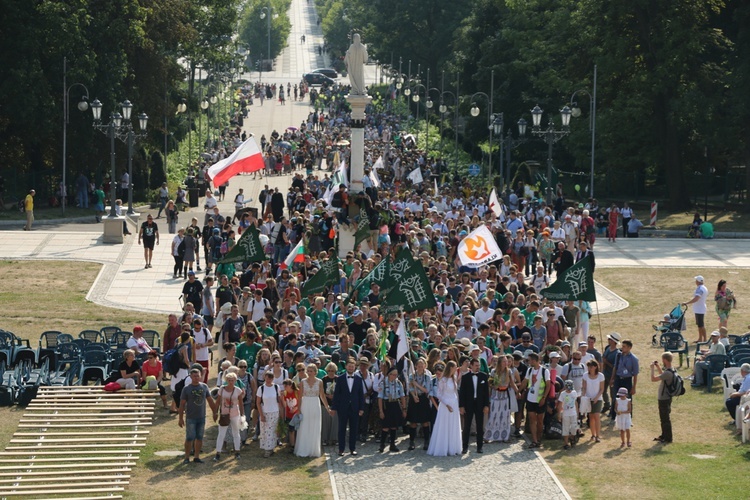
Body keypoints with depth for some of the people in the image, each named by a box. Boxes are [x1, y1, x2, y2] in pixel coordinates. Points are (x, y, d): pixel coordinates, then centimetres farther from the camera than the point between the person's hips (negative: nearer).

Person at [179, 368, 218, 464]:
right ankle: (187, 457, 3)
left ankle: (196, 457, 17)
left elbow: (210, 401, 13)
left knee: (199, 438, 8)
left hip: (202, 417, 4)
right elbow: (182, 404, -4)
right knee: (190, 438, -6)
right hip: (190, 418, -4)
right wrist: (181, 418, -6)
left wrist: (215, 412, 12)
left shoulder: (204, 387, 4)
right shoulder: (186, 389, -6)